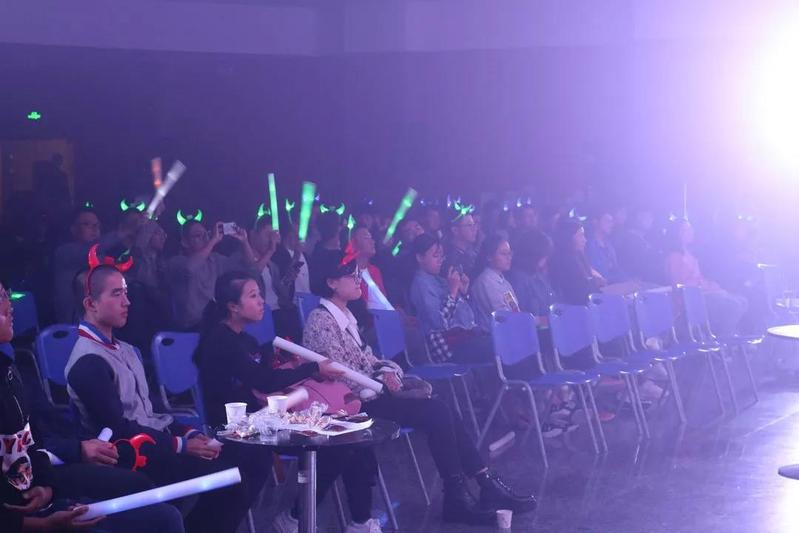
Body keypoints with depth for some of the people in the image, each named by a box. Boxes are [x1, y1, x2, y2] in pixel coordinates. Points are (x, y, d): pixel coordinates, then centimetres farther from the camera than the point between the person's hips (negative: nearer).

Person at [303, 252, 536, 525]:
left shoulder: (346, 316, 17)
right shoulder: (321, 321, -12)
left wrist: (387, 371, -2)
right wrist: (382, 382, -13)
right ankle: (457, 498, -12)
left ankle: (488, 485, -10)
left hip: (368, 391, 8)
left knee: (441, 411, -9)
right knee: (437, 414, -18)